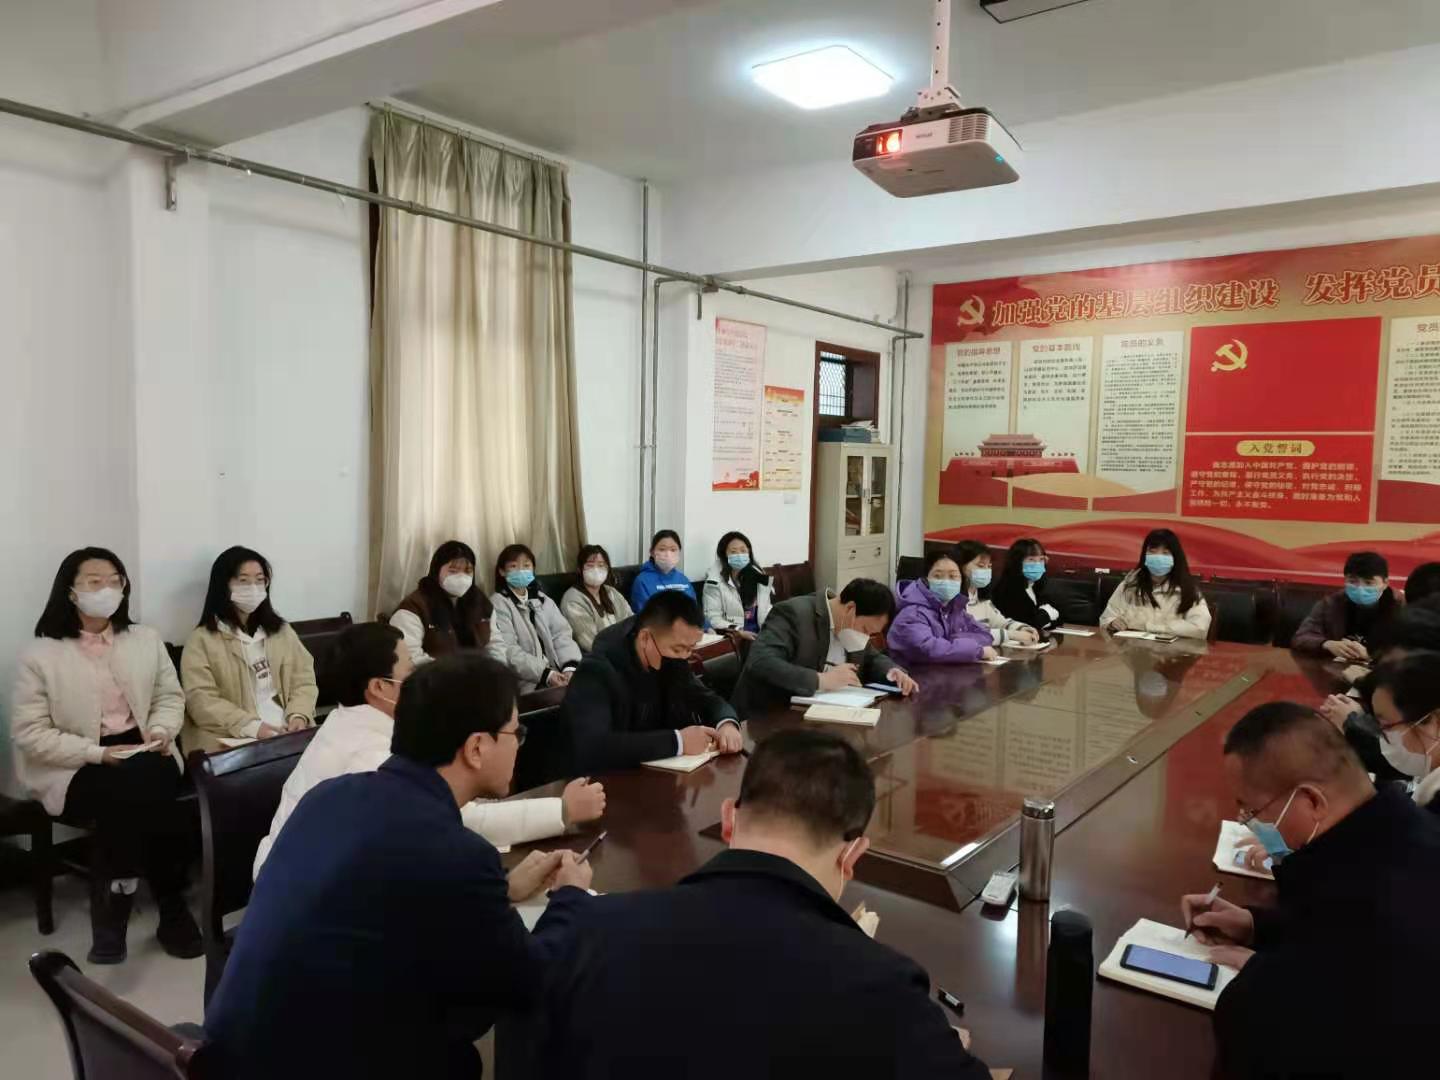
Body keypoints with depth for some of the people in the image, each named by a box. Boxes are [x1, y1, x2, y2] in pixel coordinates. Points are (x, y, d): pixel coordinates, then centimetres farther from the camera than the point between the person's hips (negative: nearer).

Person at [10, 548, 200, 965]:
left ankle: (113, 901, -9)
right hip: (72, 769, -3)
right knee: (139, 790, -31)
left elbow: (171, 697, 13)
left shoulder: (146, 640, 9)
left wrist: (161, 731, -9)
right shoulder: (40, 654, -3)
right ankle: (170, 907, -15)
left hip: (141, 754, 3)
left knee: (143, 791, -31)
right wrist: (96, 753, -17)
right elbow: (28, 732, -7)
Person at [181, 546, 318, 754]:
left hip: (288, 733, 3)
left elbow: (303, 680, 12)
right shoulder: (202, 639, 4)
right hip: (233, 742, -3)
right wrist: (252, 726, -17)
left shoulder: (282, 631, 18)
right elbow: (201, 700, -5)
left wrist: (298, 715, -8)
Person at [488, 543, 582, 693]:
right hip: (527, 684, -6)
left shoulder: (543, 600, 19)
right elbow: (508, 652, -11)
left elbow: (561, 634, 6)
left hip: (557, 673, 6)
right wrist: (545, 674, -20)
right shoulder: (498, 604, 1)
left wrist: (570, 667, -13)